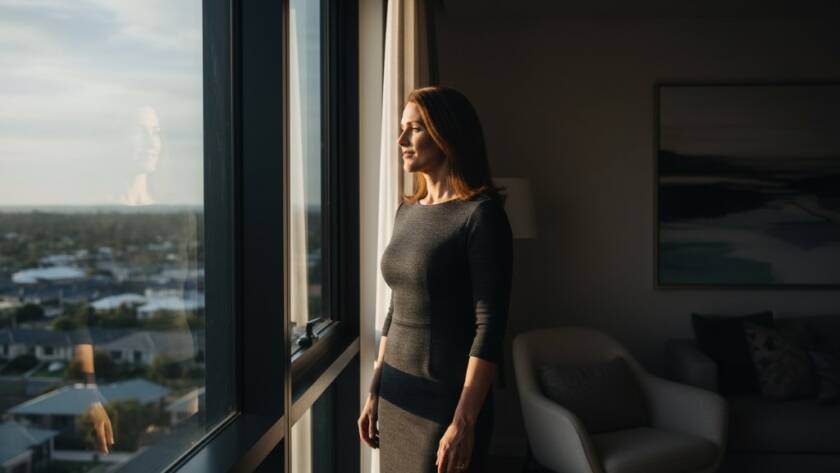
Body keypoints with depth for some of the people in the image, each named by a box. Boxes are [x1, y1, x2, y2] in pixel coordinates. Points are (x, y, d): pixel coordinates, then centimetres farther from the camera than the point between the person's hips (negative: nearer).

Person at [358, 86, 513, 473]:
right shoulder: (407, 211, 8)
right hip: (395, 394, 6)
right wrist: (374, 391, 14)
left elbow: (490, 326, -17)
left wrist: (464, 421, -20)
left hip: (447, 398, -6)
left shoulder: (481, 214, -13)